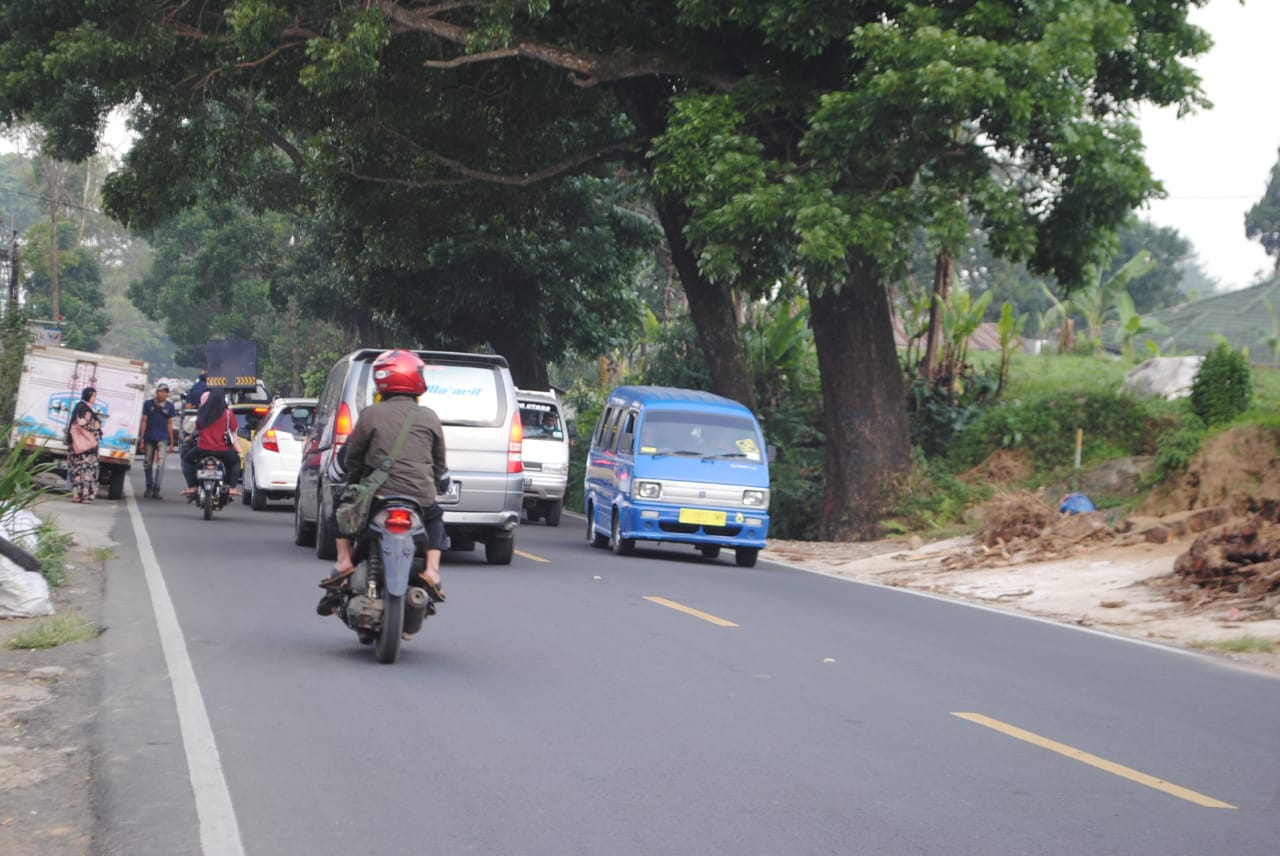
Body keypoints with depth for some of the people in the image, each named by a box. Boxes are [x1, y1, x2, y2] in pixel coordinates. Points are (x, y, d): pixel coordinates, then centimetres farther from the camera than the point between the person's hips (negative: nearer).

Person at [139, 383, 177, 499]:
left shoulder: (169, 406, 5)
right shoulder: (148, 404, 2)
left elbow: (169, 424, 11)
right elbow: (144, 421, 3)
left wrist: (171, 442, 10)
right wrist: (142, 440, -2)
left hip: (162, 438, -1)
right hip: (149, 438, 1)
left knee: (160, 464, -13)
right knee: (147, 463, 10)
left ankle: (156, 489, -16)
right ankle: (149, 487, 26)